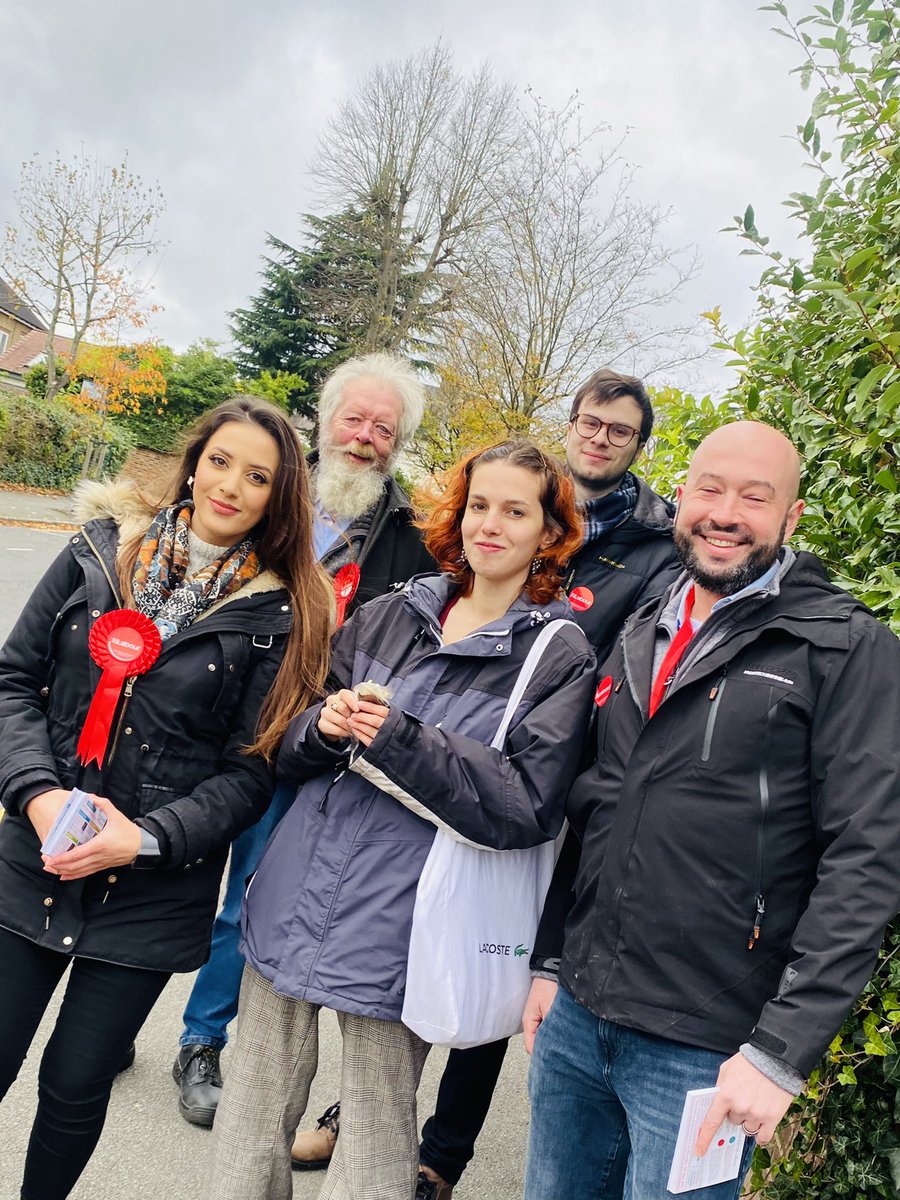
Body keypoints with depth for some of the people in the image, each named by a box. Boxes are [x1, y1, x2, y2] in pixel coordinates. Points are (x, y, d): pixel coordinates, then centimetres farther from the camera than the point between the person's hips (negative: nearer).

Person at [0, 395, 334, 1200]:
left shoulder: (278, 614, -6)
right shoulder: (102, 550, 0)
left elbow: (251, 769, -6)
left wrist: (147, 836, -17)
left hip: (155, 890, -1)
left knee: (76, 1085, 13)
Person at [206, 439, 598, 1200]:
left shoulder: (562, 657, -6)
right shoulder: (391, 616, 7)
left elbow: (527, 808, -14)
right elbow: (289, 750, 10)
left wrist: (399, 740, -21)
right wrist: (324, 727, -13)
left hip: (396, 929, -4)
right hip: (291, 902, 4)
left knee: (375, 1131, 11)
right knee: (254, 1109, 17)